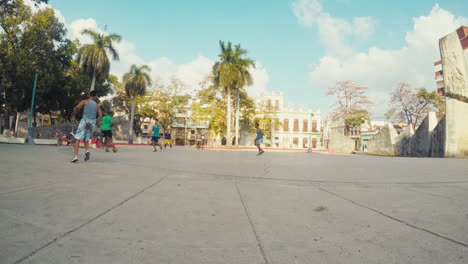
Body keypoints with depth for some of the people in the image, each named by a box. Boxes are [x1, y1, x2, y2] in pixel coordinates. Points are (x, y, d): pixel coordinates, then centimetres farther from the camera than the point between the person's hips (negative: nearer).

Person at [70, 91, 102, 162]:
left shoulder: (85, 101, 8)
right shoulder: (97, 105, 17)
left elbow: (77, 107, -6)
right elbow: (100, 115, 8)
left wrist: (73, 116, 5)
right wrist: (96, 122, 20)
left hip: (85, 120, -3)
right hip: (92, 122, 3)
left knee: (78, 139, -4)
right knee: (86, 139, 17)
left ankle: (75, 156, -15)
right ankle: (87, 150, -9)